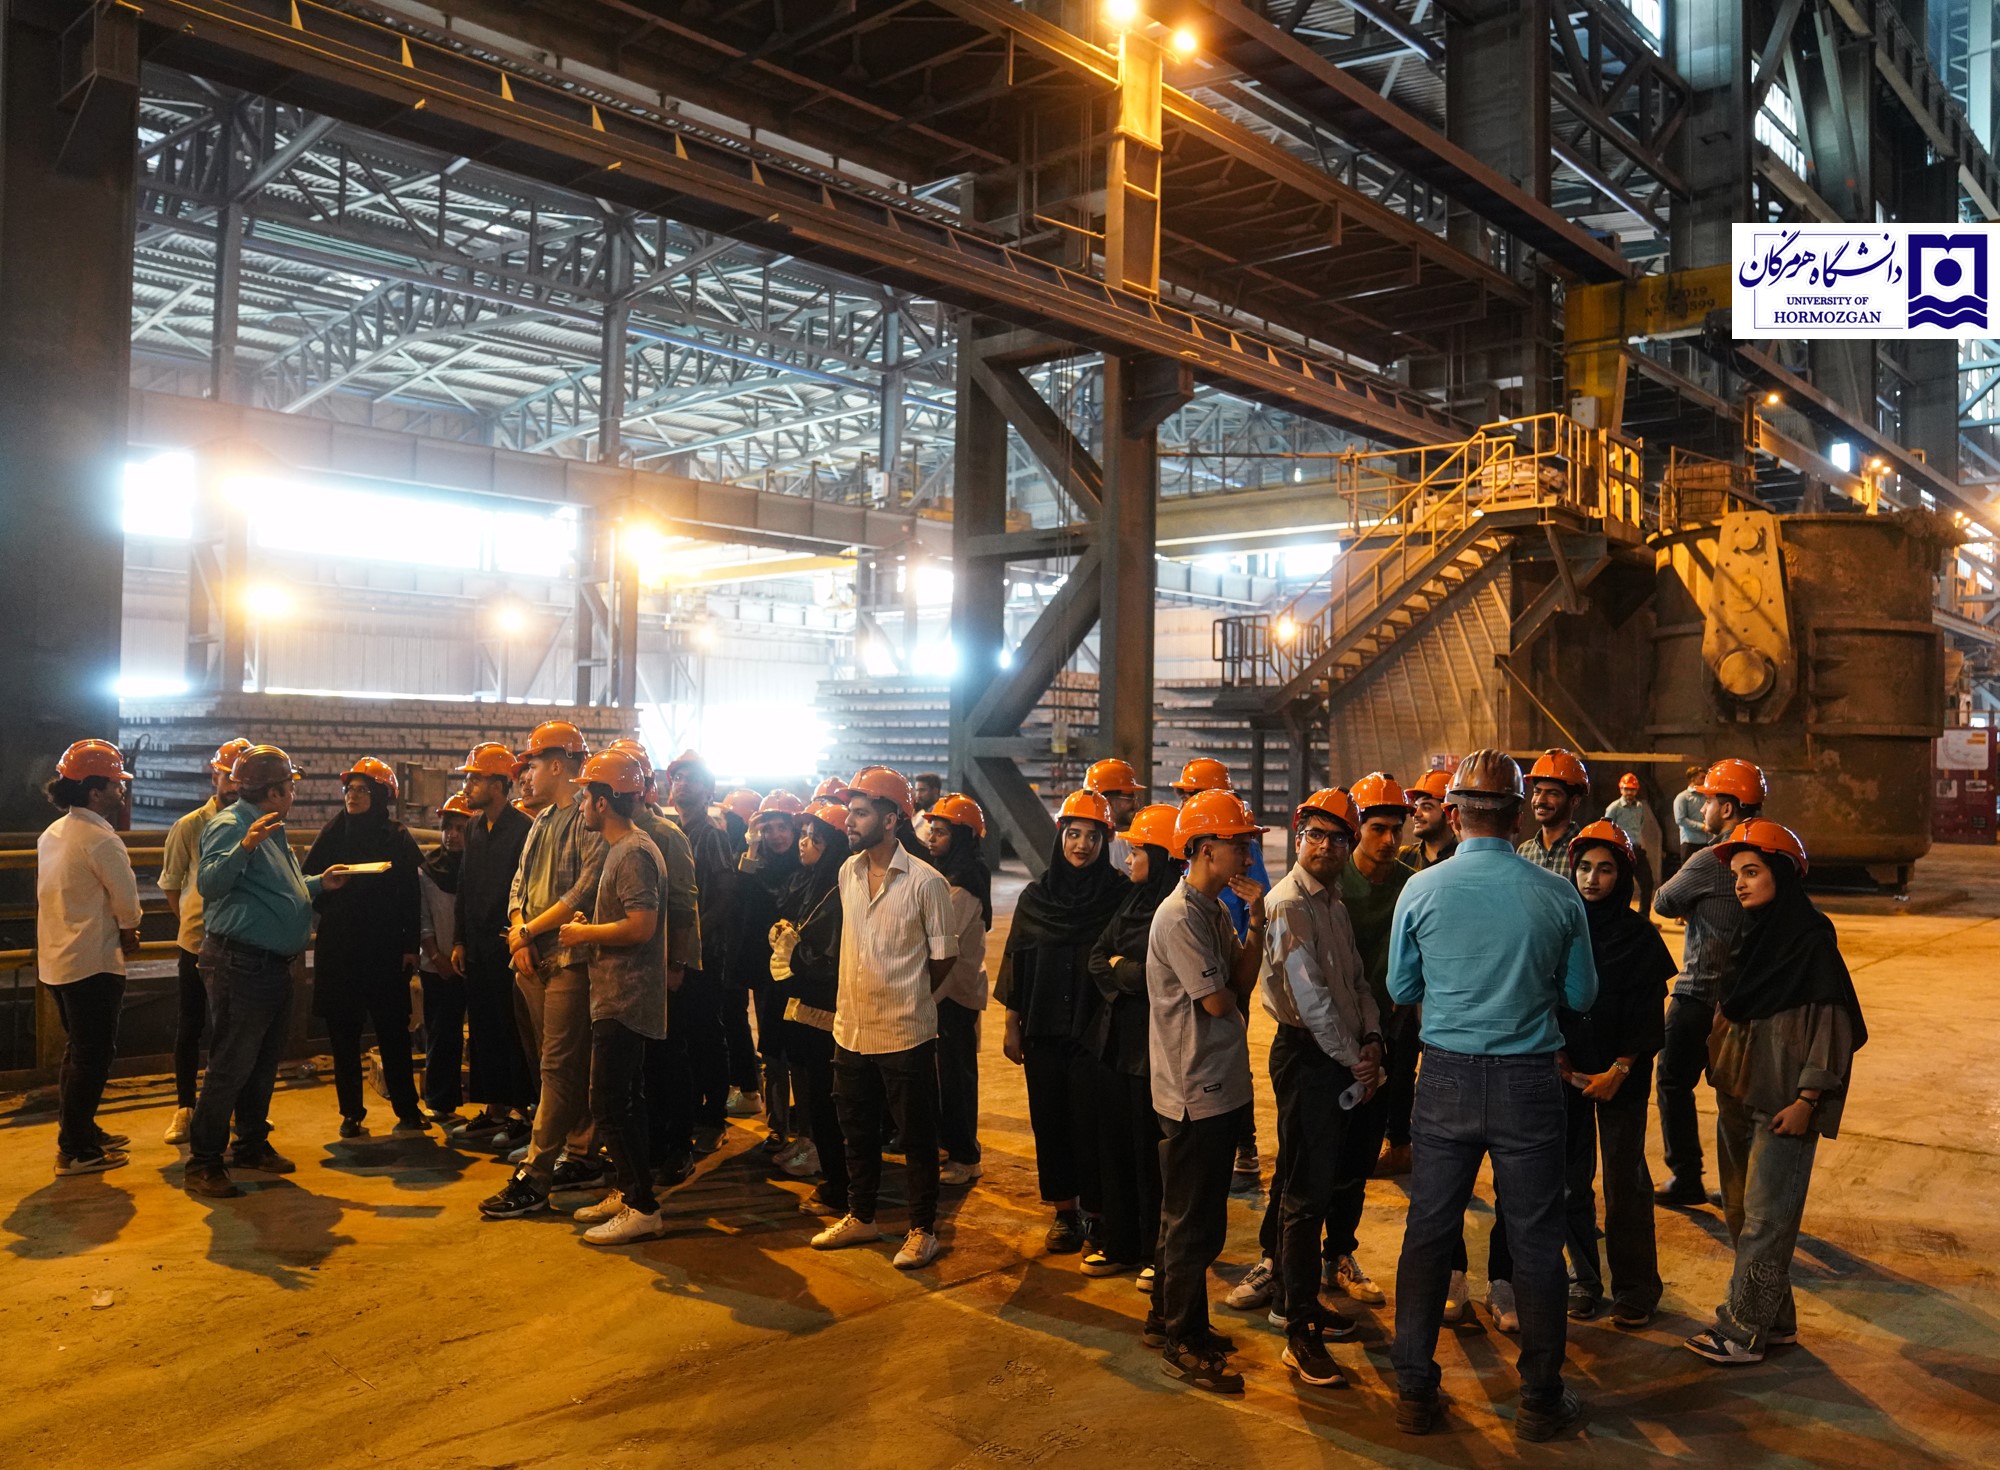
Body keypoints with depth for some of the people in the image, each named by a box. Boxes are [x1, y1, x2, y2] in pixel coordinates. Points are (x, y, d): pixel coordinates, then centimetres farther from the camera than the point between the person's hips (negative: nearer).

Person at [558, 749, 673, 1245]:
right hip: (614, 996, 11)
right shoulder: (619, 848, 15)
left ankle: (642, 1208, -1)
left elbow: (641, 926, -25)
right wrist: (588, 927, 10)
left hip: (625, 1000, -11)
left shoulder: (635, 853, -17)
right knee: (621, 1102, 17)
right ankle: (627, 1192, 26)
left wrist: (584, 933, -13)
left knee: (609, 1108, -8)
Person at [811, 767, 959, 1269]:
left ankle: (923, 1229, 21)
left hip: (905, 1034, -6)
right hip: (851, 1028, 6)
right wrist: (862, 997, 11)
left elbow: (943, 958, -6)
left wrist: (905, 999, 3)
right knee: (858, 1133, 19)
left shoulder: (926, 882, -15)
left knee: (917, 1138, 7)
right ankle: (859, 1217, 35)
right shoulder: (847, 872, 4)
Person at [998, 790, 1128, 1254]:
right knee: (1050, 1121, 9)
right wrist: (1012, 1024, 6)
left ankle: (1094, 1211, 16)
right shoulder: (1035, 896, 4)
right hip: (1043, 1029, 3)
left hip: (1096, 1029, -3)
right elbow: (1015, 963, 7)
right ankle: (1064, 1210, 23)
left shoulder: (1119, 895, -4)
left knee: (1090, 1123, 1)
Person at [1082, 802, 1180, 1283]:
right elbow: (1098, 957, 9)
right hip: (1115, 1039, 8)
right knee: (1114, 1143, 14)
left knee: (1151, 1152, 4)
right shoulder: (1134, 899, 11)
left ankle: (1156, 1252, 19)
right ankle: (1118, 1242, 28)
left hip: (1153, 1045, -8)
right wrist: (1124, 981, -10)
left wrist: (1118, 966, -5)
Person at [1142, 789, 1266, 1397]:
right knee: (1195, 1221, 3)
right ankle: (1182, 1344, 17)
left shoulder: (1216, 909, 9)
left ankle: (1169, 1319, 35)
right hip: (1196, 1090, -9)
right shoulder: (1182, 916, -20)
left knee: (1190, 1213, 20)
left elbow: (1242, 983, 5)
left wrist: (1255, 923, -6)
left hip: (1219, 1084, 9)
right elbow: (1218, 999, -20)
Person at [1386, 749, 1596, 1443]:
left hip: (1445, 1080, 0)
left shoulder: (1421, 890, -7)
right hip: (1528, 1082, 0)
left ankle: (1414, 1391, 21)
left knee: (1428, 1232, 11)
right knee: (1535, 1241, 12)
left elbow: (1401, 989, 3)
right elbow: (1581, 995, 4)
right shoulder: (1558, 895, -7)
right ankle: (1541, 1399, 25)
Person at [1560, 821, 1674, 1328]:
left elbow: (1647, 1013, -4)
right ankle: (1584, 1279, 18)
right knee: (1571, 1177, 5)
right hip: (1565, 1071, 2)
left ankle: (1635, 1288, 13)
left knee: (1625, 1181, 0)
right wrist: (1559, 1060, -5)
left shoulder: (1640, 935, -3)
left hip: (1622, 1076, -2)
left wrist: (1618, 1071, -10)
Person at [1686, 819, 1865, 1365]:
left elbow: (1833, 1023, -14)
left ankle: (1744, 1330, 4)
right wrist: (1722, 1078, 15)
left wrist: (1806, 1100, -16)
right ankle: (1775, 1319, 25)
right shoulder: (1750, 934, 10)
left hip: (1783, 1102, -8)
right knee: (1741, 1211, 13)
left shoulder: (1812, 937, -12)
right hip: (1737, 1094, 8)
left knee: (1765, 1217, -3)